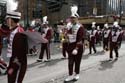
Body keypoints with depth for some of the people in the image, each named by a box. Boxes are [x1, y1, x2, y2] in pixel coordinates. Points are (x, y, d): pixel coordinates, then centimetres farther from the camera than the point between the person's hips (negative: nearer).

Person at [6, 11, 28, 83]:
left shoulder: (19, 33, -21)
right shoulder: (13, 31, 7)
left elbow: (21, 52, -22)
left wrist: (13, 67, -19)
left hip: (18, 65, -9)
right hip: (13, 63, 9)